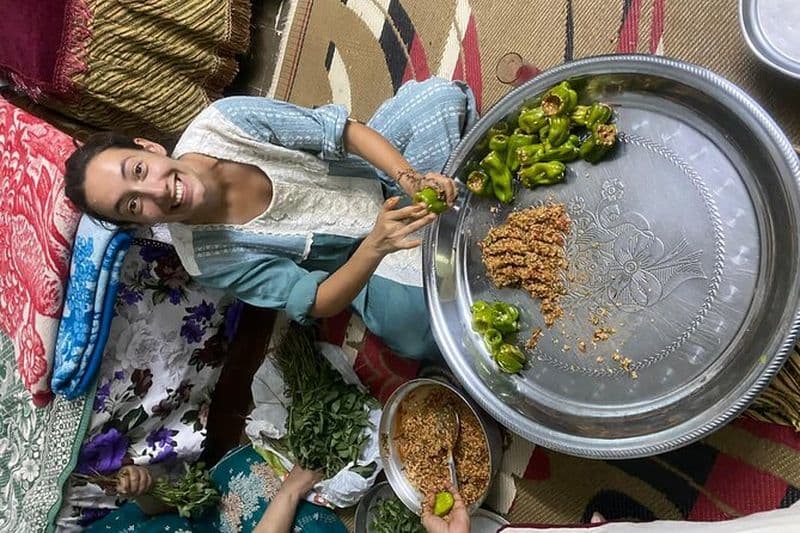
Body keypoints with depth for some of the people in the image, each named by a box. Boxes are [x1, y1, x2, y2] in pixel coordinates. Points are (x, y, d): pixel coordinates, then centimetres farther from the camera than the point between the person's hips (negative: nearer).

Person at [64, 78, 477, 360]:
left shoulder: (221, 121, -21)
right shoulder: (208, 257, -21)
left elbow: (345, 132, -18)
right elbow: (318, 303, -21)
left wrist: (411, 180, -34)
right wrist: (375, 246, -41)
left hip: (378, 171, 2)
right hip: (360, 260, -2)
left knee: (439, 94, -23)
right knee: (412, 328, -32)